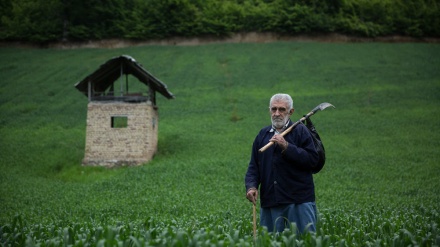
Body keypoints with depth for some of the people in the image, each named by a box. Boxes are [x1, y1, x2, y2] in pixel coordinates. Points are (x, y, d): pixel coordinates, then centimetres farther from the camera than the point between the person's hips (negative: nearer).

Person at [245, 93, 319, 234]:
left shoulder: (300, 131, 1)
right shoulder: (263, 134, 16)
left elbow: (312, 159, -11)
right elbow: (254, 166, 14)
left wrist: (286, 146, -17)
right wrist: (251, 186, -3)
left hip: (299, 201, -4)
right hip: (269, 202, 4)